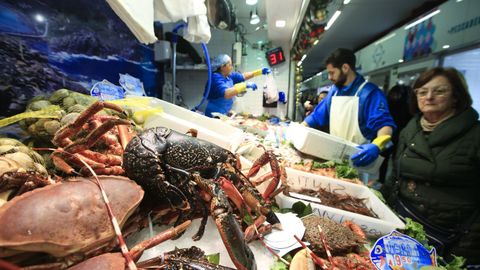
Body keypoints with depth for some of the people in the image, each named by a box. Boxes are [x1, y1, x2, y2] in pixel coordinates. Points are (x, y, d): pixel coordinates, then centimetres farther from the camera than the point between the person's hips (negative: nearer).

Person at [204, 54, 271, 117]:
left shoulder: (229, 75, 5)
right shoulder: (216, 78, -21)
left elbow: (243, 76, 15)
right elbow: (226, 93, -36)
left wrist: (260, 71, 8)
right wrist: (245, 85, -34)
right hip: (215, 115, -8)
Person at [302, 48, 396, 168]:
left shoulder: (370, 92, -13)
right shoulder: (333, 91, 7)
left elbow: (384, 124, -22)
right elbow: (317, 116, 11)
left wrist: (376, 146, -41)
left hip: (357, 159, -6)